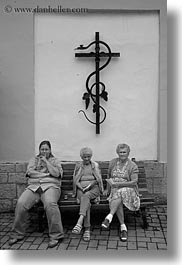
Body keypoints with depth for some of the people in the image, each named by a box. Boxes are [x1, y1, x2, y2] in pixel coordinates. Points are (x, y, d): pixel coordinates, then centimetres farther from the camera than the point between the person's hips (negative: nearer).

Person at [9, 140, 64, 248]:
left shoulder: (55, 160, 15)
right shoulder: (34, 160, 21)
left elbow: (56, 174, -4)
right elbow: (30, 172, 2)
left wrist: (46, 161, -2)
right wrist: (46, 174, -2)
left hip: (50, 186, -2)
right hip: (33, 186, 3)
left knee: (50, 203, -36)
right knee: (21, 203, -25)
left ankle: (56, 235, -26)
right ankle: (17, 234, -7)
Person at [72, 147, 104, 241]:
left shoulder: (95, 165, 14)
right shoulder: (78, 166, 17)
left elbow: (98, 179, 6)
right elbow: (75, 180, 10)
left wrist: (90, 185, -12)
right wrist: (81, 187, -9)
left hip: (93, 188, -1)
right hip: (81, 188, 1)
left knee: (86, 196, -37)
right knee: (87, 203, -31)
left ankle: (80, 222, -53)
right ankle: (87, 229, -36)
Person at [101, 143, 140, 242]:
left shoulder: (132, 166, -1)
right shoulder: (113, 162, 10)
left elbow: (134, 182, -11)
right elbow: (109, 176, 22)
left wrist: (117, 183, -17)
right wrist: (107, 189, 20)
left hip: (128, 190, -2)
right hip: (115, 190, 3)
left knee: (120, 193, -38)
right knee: (118, 202, -33)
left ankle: (109, 217, -45)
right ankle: (123, 227, -27)